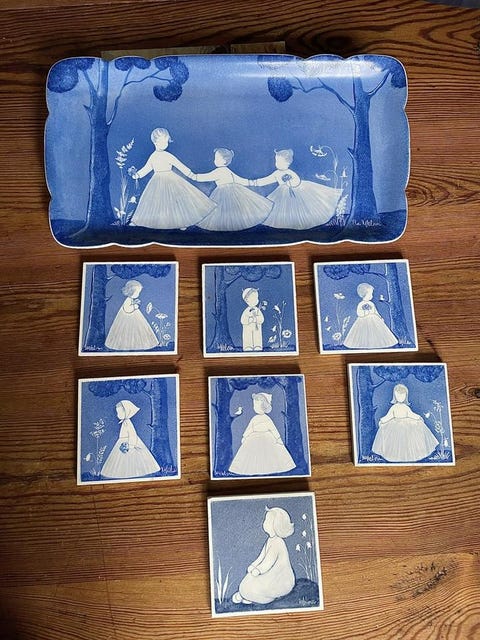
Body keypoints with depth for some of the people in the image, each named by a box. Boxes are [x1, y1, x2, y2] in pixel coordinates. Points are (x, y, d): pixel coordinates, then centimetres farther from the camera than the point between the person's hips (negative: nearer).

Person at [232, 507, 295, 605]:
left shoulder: (277, 543, -26)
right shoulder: (270, 540, 4)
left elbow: (269, 563, -24)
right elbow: (262, 556, 11)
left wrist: (257, 570, -14)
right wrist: (253, 566, 0)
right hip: (274, 575, 9)